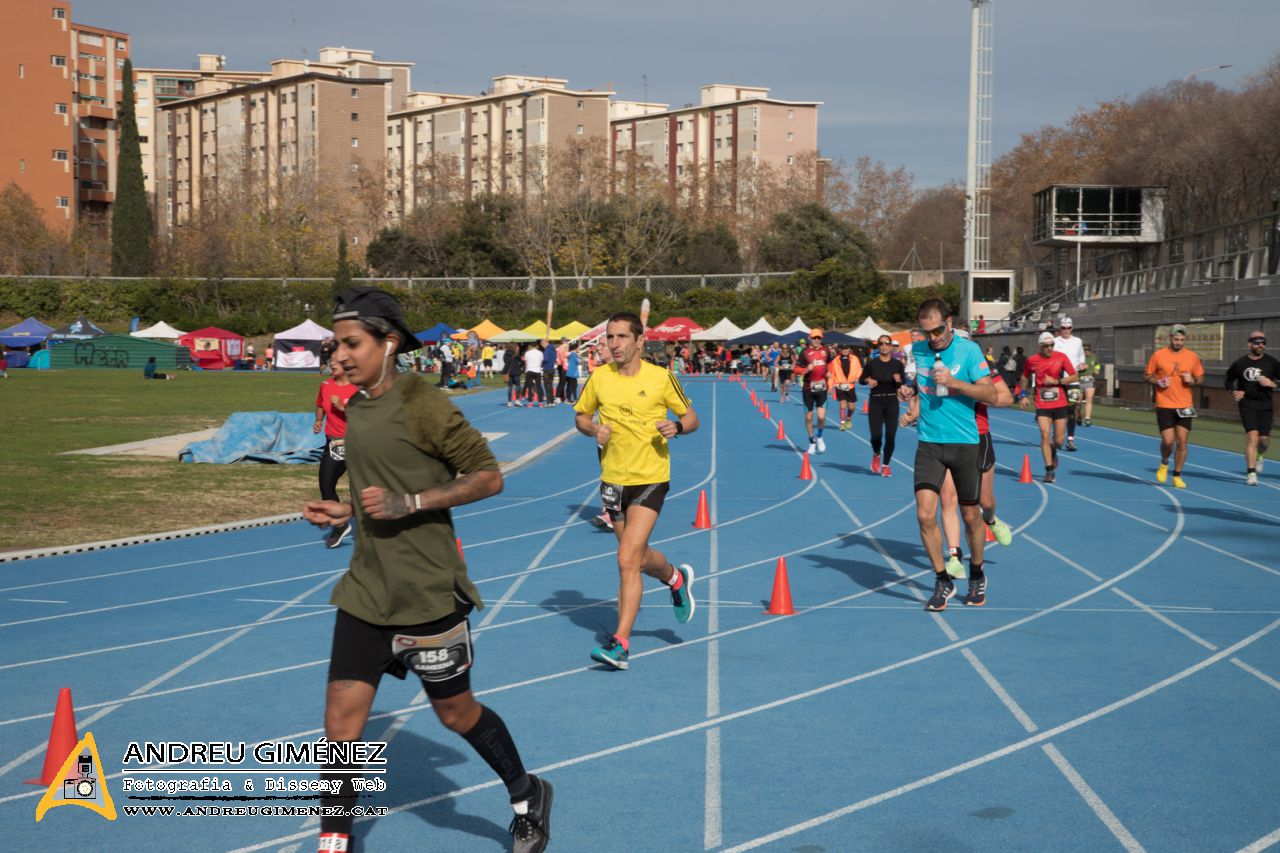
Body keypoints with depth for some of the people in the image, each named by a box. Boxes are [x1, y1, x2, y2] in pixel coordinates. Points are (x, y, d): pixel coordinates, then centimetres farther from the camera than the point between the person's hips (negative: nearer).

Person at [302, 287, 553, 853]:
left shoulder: (422, 404, -16)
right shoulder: (356, 408, 7)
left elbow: (487, 478, -15)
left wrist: (409, 503, -23)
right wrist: (347, 511, 6)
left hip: (428, 593, -6)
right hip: (367, 591, 6)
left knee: (455, 711, 11)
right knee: (341, 721, 1)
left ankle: (526, 797, 36)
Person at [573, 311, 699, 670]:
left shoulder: (661, 378, -7)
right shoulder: (599, 378, 0)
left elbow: (691, 416, 4)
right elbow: (580, 415, 14)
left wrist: (677, 426, -18)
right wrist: (593, 429, -8)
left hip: (650, 479, -4)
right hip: (613, 478, 4)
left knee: (628, 560, -15)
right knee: (640, 559, 17)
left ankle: (620, 643, -10)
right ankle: (676, 578, 51)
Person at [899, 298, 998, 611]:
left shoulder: (968, 350, -7)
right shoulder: (917, 351, 5)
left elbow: (991, 394, -11)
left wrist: (952, 381, -21)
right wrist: (910, 393, 2)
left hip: (964, 443, -2)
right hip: (929, 444, 2)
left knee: (970, 515, 10)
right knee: (925, 514, -11)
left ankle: (976, 574, 34)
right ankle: (943, 581, 5)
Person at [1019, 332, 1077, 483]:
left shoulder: (1061, 357, -3)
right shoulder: (1032, 360, 0)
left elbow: (1074, 377, -2)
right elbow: (1025, 377, 17)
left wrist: (1056, 381, -13)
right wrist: (1024, 395, 10)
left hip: (1060, 404, 1)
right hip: (1042, 405, -1)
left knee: (1059, 440, 3)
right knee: (1045, 435, -14)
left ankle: (1053, 453, 40)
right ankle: (1049, 470, -8)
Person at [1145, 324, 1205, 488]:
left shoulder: (1192, 357, 5)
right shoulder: (1158, 355, 0)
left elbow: (1201, 379, 13)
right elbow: (1148, 376, 7)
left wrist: (1192, 381, -9)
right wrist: (1158, 382, -13)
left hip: (1185, 406, 2)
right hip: (1164, 406, -2)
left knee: (1182, 442, 0)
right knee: (1168, 441, -9)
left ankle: (1177, 476, 13)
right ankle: (1164, 464, 22)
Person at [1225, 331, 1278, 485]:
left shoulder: (1272, 362, -1)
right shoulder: (1239, 363, -1)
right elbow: (1229, 380, 14)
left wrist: (1272, 384, -15)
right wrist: (1233, 392, -4)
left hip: (1265, 405, 1)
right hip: (1247, 404, -1)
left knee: (1264, 439, 3)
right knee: (1252, 435, -15)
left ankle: (1259, 456, 41)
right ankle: (1251, 473, -10)